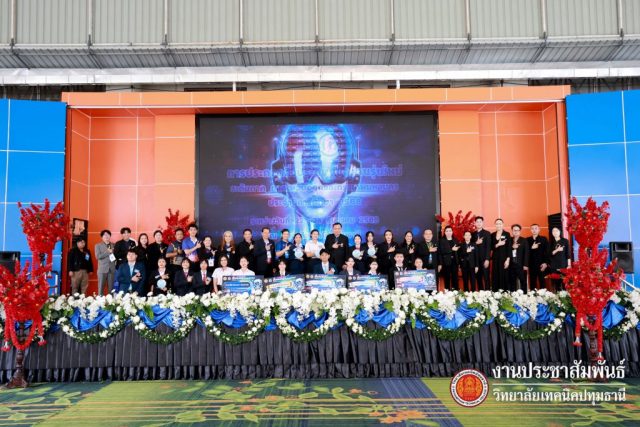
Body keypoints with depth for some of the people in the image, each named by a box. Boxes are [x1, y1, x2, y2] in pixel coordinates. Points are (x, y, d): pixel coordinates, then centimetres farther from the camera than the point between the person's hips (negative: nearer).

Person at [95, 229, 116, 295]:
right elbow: (97, 256, -8)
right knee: (101, 287, -3)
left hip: (112, 269, 2)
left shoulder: (114, 245, 14)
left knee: (111, 288, 2)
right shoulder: (98, 245, 5)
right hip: (102, 269, -2)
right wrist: (108, 252, -12)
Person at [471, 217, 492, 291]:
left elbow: (488, 247, -6)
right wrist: (476, 243, -11)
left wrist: (487, 259, -13)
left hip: (484, 259, -3)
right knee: (478, 278, 5)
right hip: (476, 259, 3)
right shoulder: (473, 234, 11)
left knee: (486, 277, -3)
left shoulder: (487, 233, 0)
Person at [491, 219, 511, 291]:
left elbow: (509, 247, -5)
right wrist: (497, 245, -12)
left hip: (504, 258, -3)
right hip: (495, 258, 3)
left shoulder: (507, 234, -1)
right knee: (495, 277, 3)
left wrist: (507, 260, -12)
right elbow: (491, 247, 7)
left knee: (504, 276, -3)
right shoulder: (492, 235, 9)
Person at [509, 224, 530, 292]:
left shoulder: (524, 240, 3)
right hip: (511, 265, 3)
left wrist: (525, 265, -9)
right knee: (512, 282, 5)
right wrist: (512, 247, -13)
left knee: (523, 282, -1)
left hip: (521, 265, -2)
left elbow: (526, 253, -3)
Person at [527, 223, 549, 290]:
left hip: (541, 265, -1)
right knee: (532, 283, 1)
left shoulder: (544, 239, 6)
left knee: (542, 283, -1)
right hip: (532, 265, 1)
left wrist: (545, 263, -11)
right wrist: (531, 248, -13)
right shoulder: (527, 240, 11)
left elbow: (547, 252, -2)